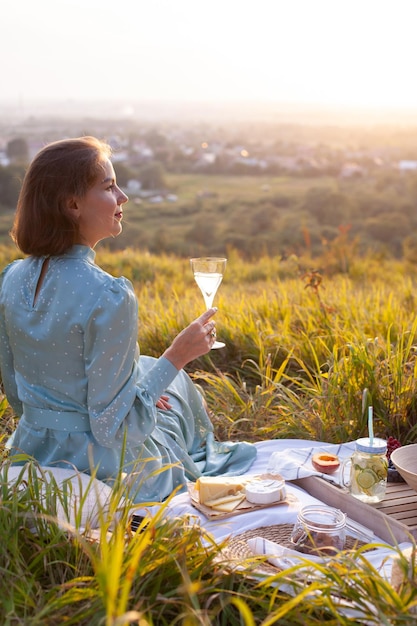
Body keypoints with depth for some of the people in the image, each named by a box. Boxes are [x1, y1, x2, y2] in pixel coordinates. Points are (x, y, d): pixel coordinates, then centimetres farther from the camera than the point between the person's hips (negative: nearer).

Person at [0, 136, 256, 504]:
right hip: (102, 472, -6)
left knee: (145, 367, 30)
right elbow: (111, 426, -25)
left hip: (31, 451, 6)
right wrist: (178, 356, -17)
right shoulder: (109, 296, -28)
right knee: (176, 391, 24)